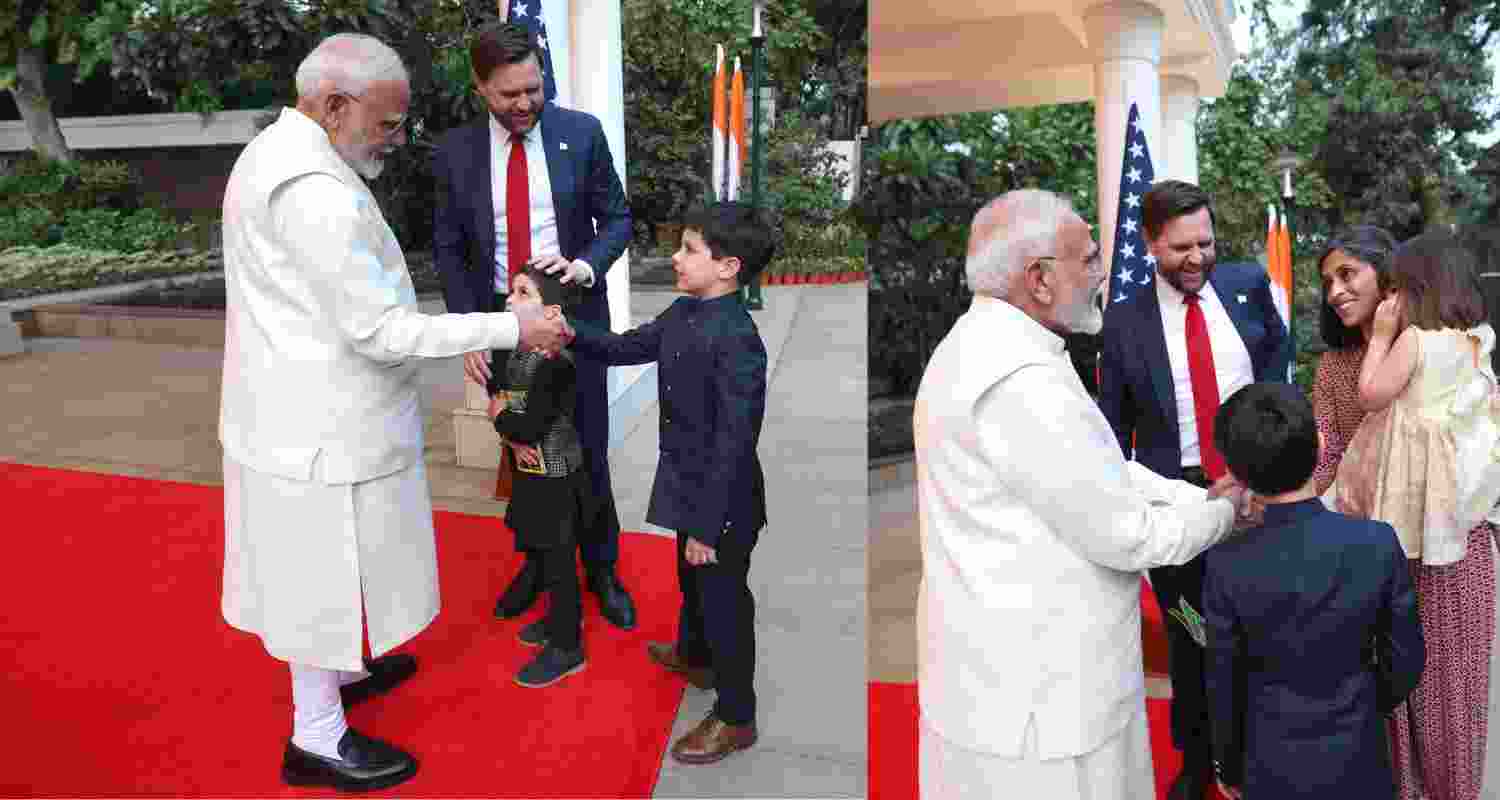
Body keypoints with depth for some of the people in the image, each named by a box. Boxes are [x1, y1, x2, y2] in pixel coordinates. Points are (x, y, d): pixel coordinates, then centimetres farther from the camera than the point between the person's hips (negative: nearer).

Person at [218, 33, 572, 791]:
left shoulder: (272, 152, 8)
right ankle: (316, 737, 22)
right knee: (326, 571, 5)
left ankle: (334, 668, 44)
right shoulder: (316, 191, -27)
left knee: (321, 565, 24)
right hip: (321, 424, -10)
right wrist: (512, 328, -23)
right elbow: (379, 330, -27)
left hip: (301, 408, 10)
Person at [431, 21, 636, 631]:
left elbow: (617, 217, 0)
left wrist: (587, 264, -20)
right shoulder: (455, 150, -2)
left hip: (574, 312, -1)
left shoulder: (582, 132, -5)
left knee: (588, 449, 7)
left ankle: (601, 570, 25)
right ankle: (537, 561, 32)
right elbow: (447, 247, 2)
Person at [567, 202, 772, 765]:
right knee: (692, 581, 30)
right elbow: (628, 347, 15)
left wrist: (708, 525, -24)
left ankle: (735, 718, 27)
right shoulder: (684, 313, 0)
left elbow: (734, 443, -28)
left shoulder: (737, 338, -28)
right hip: (689, 485, 9)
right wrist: (573, 335, -3)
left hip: (722, 500, -9)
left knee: (724, 602, 8)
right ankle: (693, 656, 56)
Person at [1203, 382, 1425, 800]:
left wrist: (1228, 765, 6)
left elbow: (1225, 683, -11)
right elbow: (1407, 662, -7)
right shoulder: (1379, 543, -19)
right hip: (1358, 762, 1)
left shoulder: (1226, 565, -22)